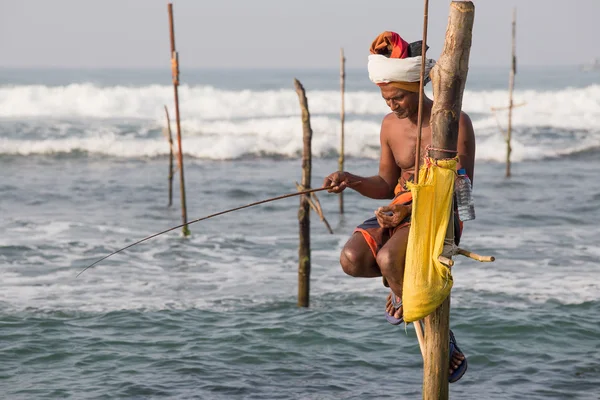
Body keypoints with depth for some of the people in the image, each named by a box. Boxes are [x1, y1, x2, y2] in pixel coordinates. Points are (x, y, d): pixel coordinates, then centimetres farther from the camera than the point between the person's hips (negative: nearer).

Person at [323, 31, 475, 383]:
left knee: (388, 258, -34)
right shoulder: (391, 125, 6)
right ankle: (407, 280, 12)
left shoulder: (455, 123, -12)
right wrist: (352, 181, -8)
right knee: (352, 260, -22)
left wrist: (411, 209, -27)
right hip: (401, 212, 6)